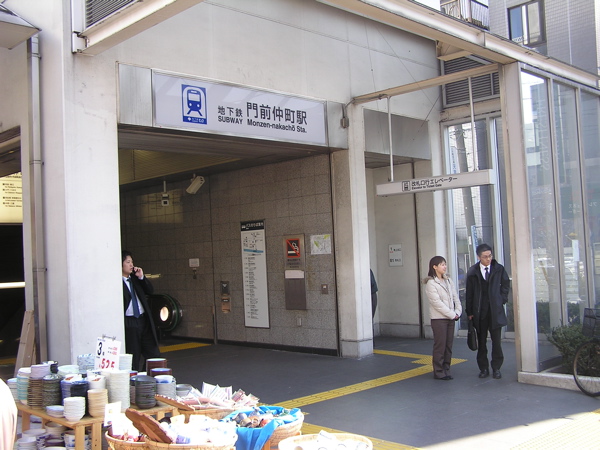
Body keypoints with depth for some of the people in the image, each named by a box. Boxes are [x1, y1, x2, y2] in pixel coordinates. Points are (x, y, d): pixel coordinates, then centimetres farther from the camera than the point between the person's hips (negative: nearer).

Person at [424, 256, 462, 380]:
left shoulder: (448, 281, 12)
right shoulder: (431, 283, -10)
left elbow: (455, 297, 11)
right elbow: (437, 302, -16)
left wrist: (458, 312, -4)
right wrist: (452, 314, -14)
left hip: (451, 318, 6)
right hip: (438, 318, -6)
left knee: (449, 345, 8)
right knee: (440, 345, -2)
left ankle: (446, 369, 18)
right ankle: (438, 372, 6)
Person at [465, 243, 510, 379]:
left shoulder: (499, 269, 0)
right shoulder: (472, 271, -1)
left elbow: (506, 284, 14)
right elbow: (469, 292, 3)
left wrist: (502, 299, 4)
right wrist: (469, 312, 1)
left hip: (495, 310, 0)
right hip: (479, 312, 0)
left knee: (496, 341, 2)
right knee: (481, 342, 7)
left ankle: (496, 368, 14)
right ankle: (483, 368, 16)